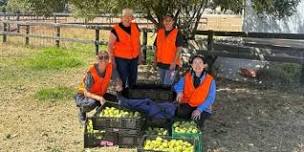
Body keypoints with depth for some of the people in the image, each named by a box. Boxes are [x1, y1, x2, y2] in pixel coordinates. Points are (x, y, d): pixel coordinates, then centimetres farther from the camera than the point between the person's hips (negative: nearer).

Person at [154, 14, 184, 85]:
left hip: (171, 64, -6)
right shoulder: (160, 32, 8)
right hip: (161, 63, 6)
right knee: (163, 83, 17)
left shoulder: (177, 33, -7)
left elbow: (179, 49, -12)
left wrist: (174, 62, -20)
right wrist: (155, 60, 11)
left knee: (167, 84, -8)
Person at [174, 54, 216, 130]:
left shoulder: (210, 80, -8)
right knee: (180, 112, -30)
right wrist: (179, 91, -20)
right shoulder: (187, 77, 0)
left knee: (196, 120, -29)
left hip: (202, 107, -1)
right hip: (187, 104, 2)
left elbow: (210, 98, -11)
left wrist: (199, 109, -25)